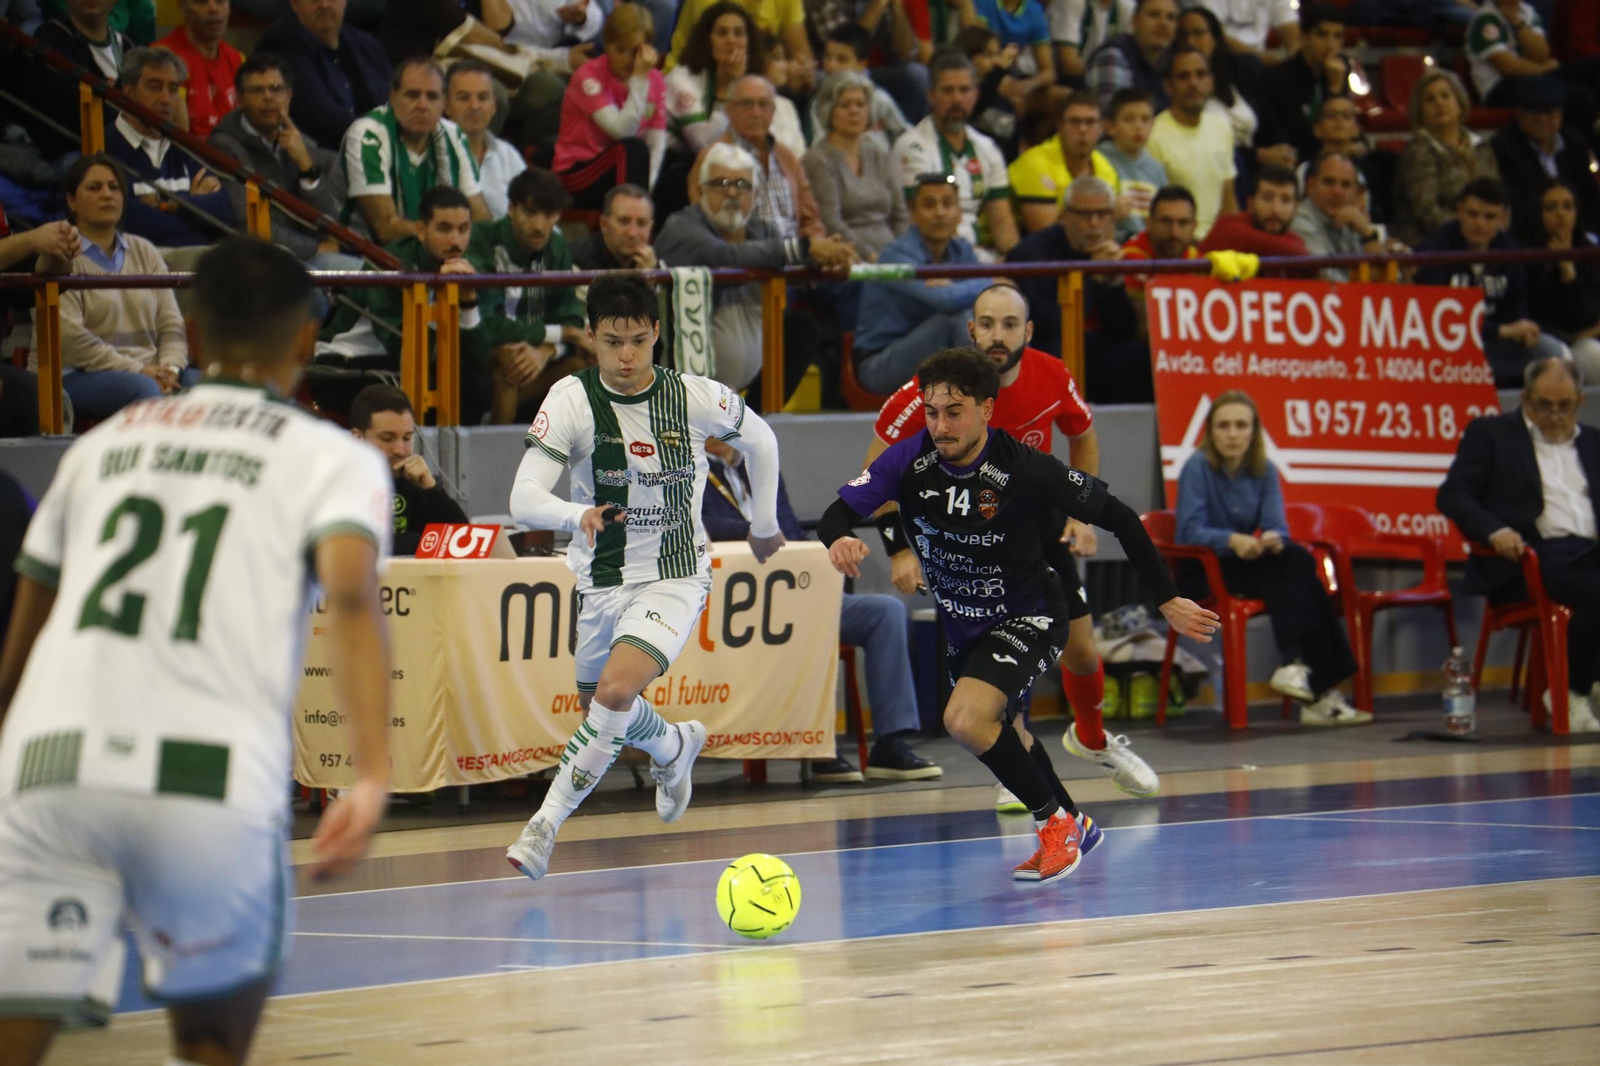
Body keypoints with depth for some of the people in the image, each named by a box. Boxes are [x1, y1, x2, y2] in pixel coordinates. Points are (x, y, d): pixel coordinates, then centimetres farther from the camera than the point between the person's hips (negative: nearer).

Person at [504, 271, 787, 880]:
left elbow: (760, 442, 10)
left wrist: (764, 525, 20)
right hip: (602, 580, 3)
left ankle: (546, 823, -16)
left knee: (616, 691, -25)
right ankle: (675, 748, 55)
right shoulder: (572, 401, -15)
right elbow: (524, 499, -24)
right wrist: (578, 516, -45)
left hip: (675, 577, -3)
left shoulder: (697, 398, -12)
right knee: (599, 704, 21)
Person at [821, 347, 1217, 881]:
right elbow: (836, 514, -18)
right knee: (994, 734, 25)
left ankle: (1055, 821, -6)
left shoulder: (1025, 470, -27)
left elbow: (1118, 517, -17)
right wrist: (840, 540, -44)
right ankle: (1073, 826, 51)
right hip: (962, 624, 6)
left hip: (1029, 618, -6)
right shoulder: (910, 461, -17)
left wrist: (1167, 600, -13)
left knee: (967, 721, -28)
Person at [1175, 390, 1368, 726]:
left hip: (1247, 563, 5)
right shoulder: (1197, 467, -9)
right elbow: (1191, 531, -19)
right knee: (1292, 572, -29)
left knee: (1297, 560, -27)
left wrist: (1274, 538, -31)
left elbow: (1276, 525, -5)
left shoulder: (1264, 471, 5)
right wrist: (1232, 540, -38)